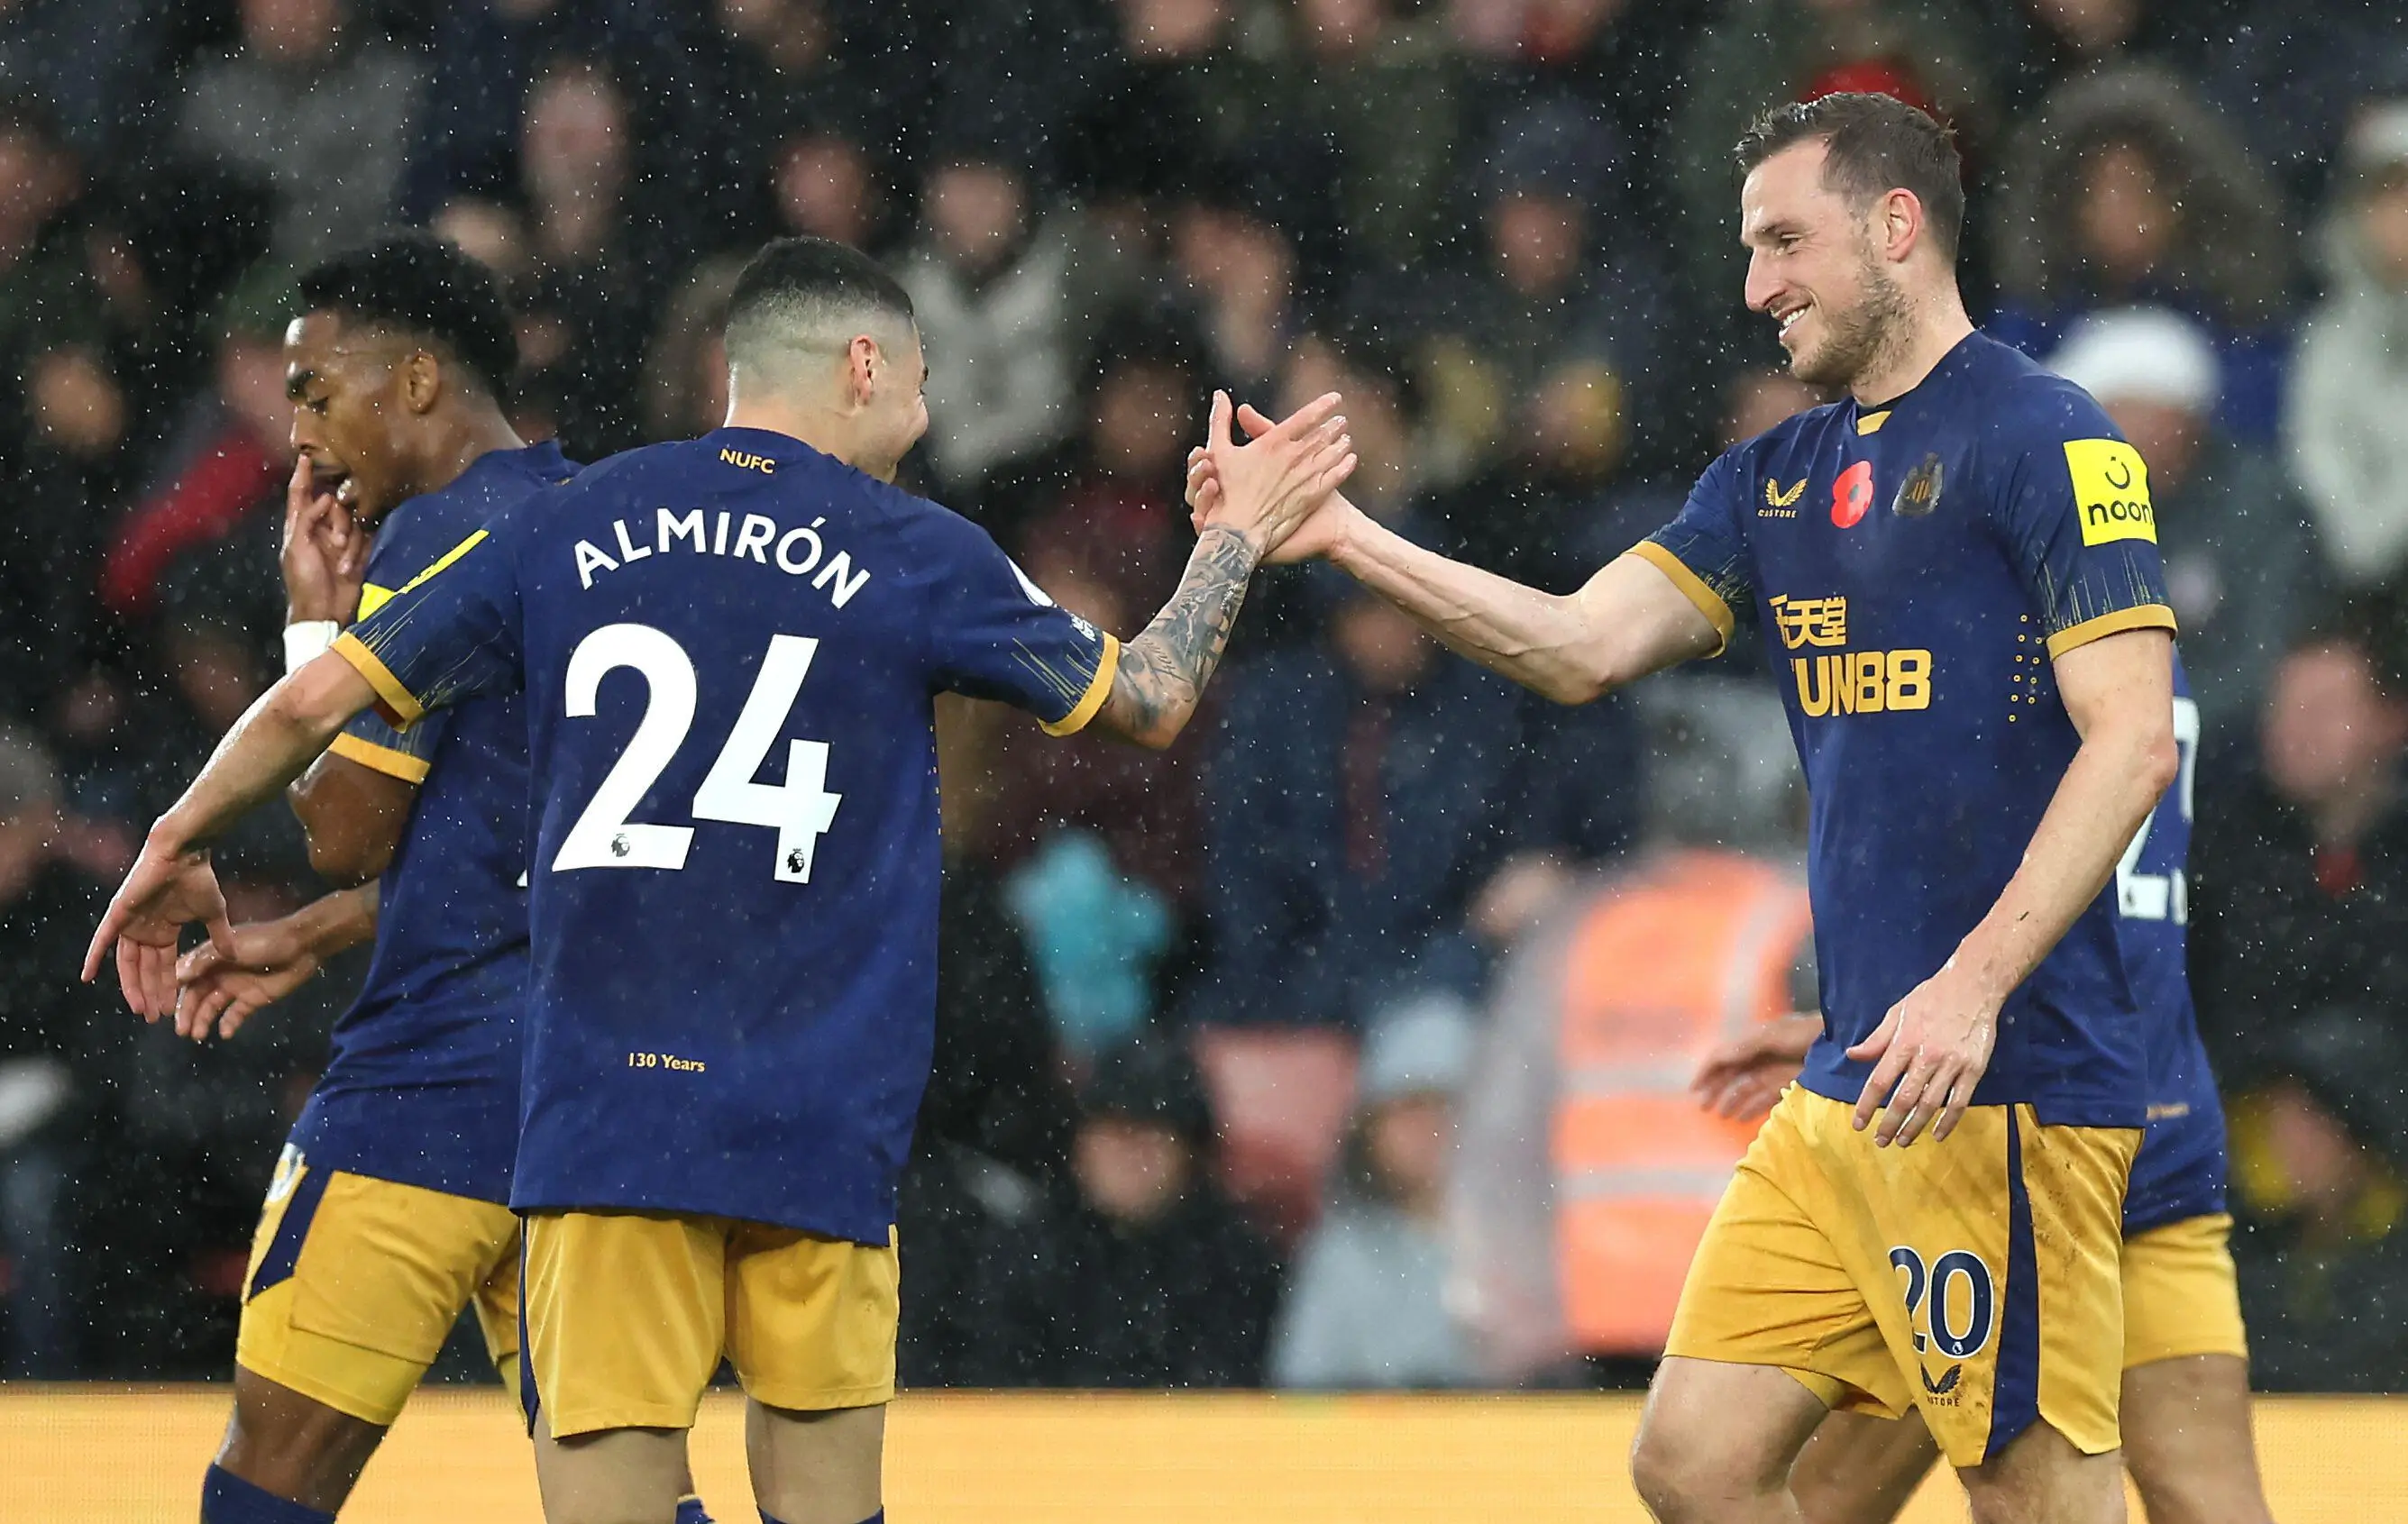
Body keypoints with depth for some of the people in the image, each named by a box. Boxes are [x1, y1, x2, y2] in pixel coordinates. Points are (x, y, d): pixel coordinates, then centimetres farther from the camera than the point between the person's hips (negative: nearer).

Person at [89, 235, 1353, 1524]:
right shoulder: (915, 557, 3)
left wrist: (179, 848, 26)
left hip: (602, 1112, 1)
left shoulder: (569, 525, 7)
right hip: (816, 1128, -1)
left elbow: (316, 701, 9)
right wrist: (1237, 536, 36)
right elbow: (1151, 701, 18)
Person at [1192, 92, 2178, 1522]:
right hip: (1850, 1086, 8)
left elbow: (2134, 741, -15)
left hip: (2005, 1083, -8)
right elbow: (1585, 645, 9)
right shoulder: (1776, 479, 18)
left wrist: (1975, 986, -23)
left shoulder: (2042, 439, -8)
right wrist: (1343, 536, -1)